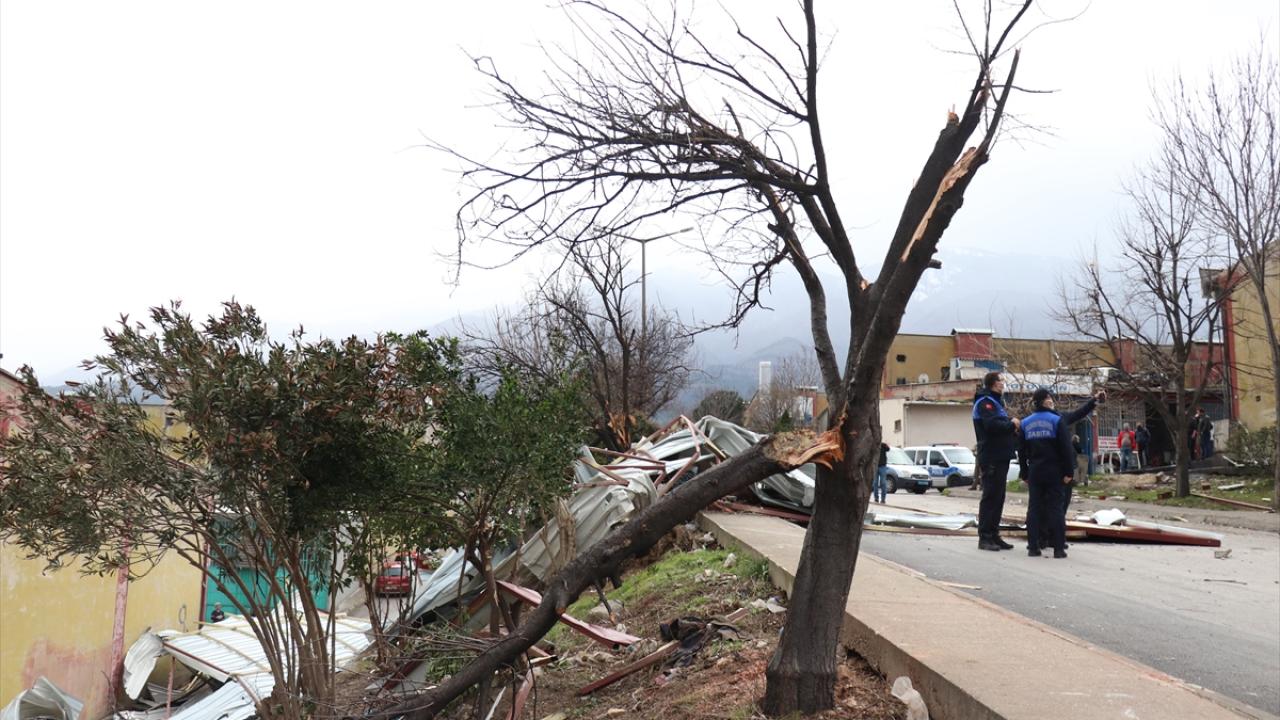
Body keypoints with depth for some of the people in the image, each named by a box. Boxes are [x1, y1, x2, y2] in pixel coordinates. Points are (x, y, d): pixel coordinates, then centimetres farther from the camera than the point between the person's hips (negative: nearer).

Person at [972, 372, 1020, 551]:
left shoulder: (995, 401, 22)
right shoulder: (985, 402, -11)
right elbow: (992, 425, -26)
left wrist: (1013, 429, 1)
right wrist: (1012, 424, -12)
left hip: (1000, 457, 10)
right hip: (992, 457, -10)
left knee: (997, 497, 13)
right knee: (991, 497, -8)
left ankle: (993, 535, 19)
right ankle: (985, 537, -4)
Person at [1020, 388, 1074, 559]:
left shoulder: (1025, 423, 6)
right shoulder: (1057, 420, -6)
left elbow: (1022, 451, 8)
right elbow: (1066, 448, -10)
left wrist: (1024, 474, 12)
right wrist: (1069, 472, -6)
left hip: (1034, 472, 3)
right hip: (1054, 472, -3)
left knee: (1034, 507, 7)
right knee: (1055, 507, 1)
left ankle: (1033, 546, 6)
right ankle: (1058, 548, 1)